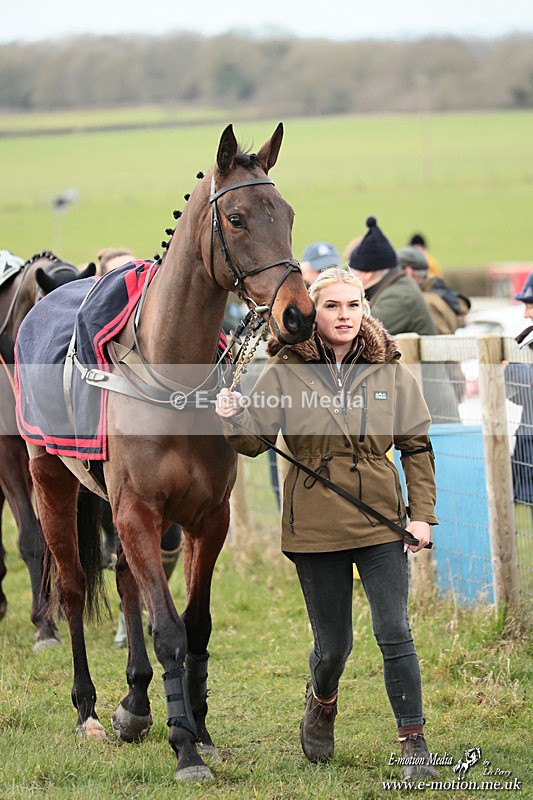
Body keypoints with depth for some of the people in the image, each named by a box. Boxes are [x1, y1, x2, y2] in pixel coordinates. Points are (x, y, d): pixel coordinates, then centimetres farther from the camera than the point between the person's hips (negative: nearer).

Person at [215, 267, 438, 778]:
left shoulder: (390, 372, 0)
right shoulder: (285, 372, -4)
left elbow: (417, 445, 6)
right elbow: (255, 440, 0)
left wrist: (422, 513, -2)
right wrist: (233, 418, -22)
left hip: (380, 523, 1)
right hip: (315, 528, 0)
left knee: (394, 633, -9)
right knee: (333, 643, 8)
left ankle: (414, 744, 1)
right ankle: (321, 703, 42)